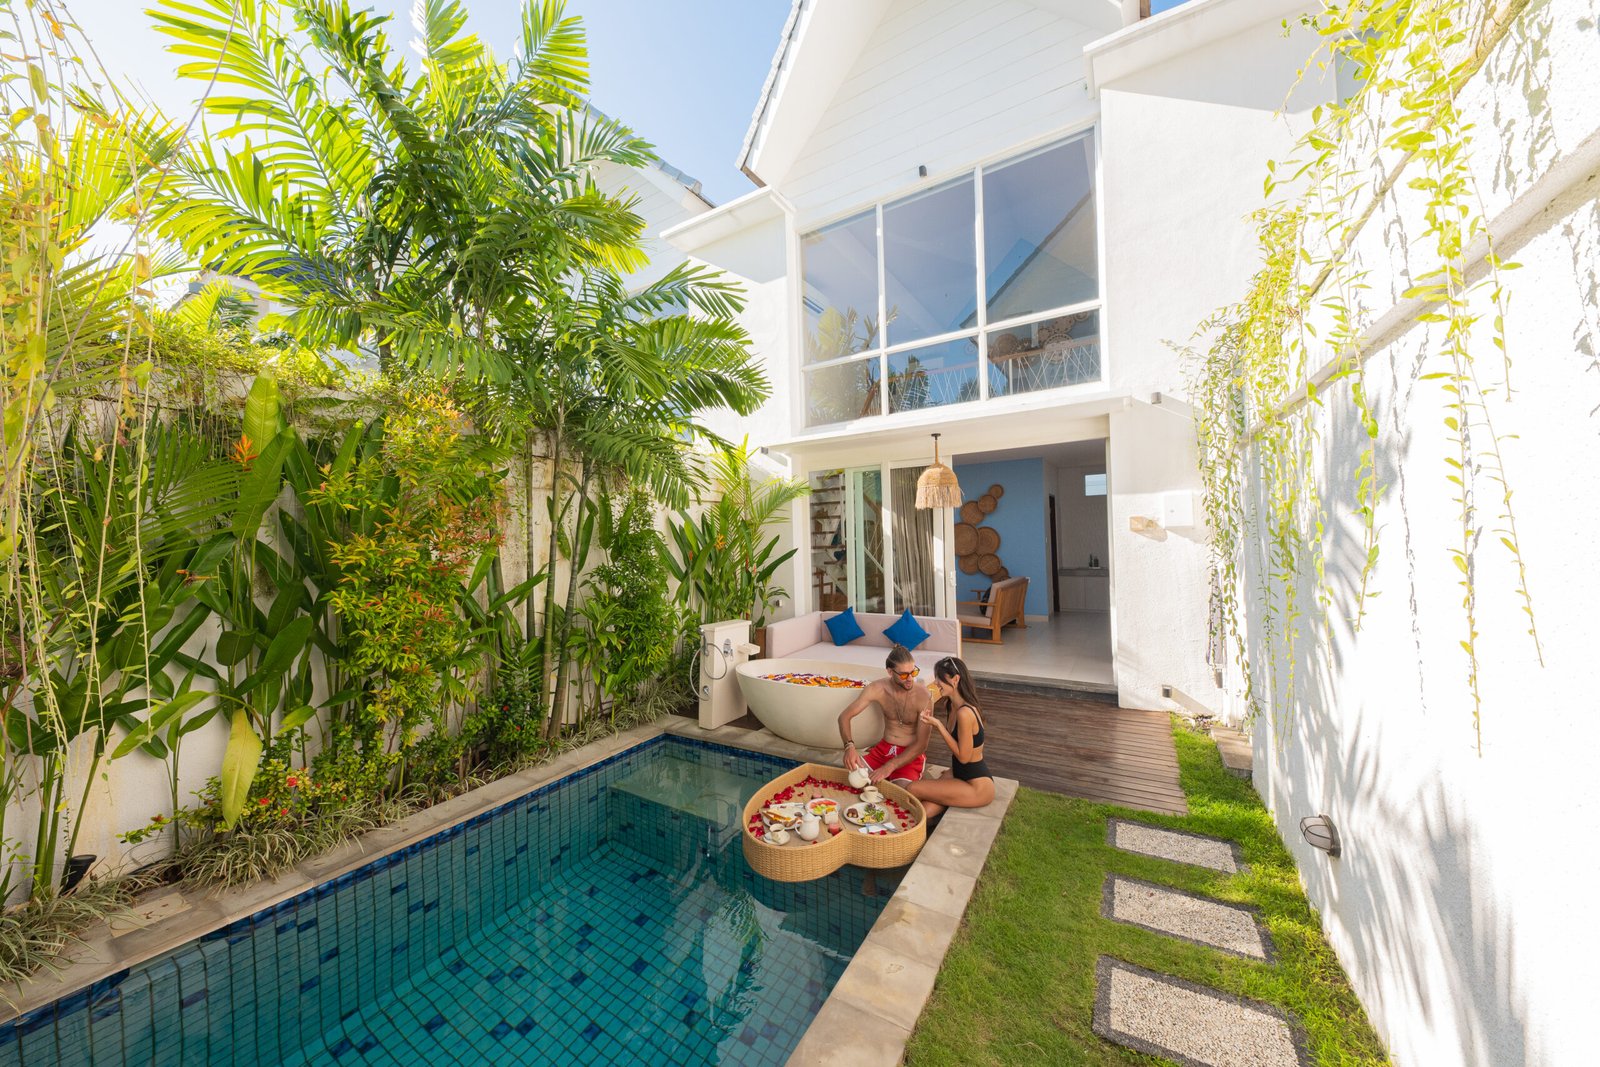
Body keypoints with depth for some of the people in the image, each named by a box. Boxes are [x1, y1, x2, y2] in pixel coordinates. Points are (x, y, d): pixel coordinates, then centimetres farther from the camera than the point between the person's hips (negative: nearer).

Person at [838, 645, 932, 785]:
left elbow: (921, 744, -20)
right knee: (850, 771, -18)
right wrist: (849, 746, -30)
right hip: (884, 748, 3)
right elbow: (844, 716, -10)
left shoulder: (923, 696, -22)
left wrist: (889, 767, -30)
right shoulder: (877, 688, -12)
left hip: (912, 754, -3)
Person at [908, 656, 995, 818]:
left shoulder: (964, 713, -27)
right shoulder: (953, 706, 2)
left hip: (978, 787, -7)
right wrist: (933, 720, 0)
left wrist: (938, 725, -23)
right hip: (960, 776, 7)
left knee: (913, 789, -11)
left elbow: (963, 757, -20)